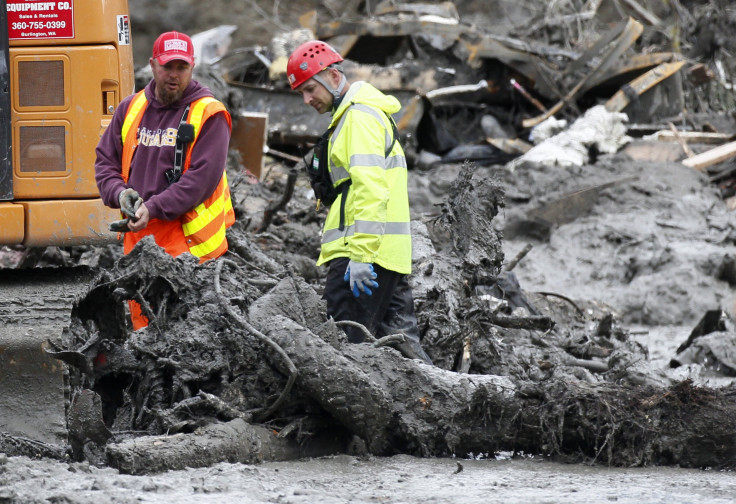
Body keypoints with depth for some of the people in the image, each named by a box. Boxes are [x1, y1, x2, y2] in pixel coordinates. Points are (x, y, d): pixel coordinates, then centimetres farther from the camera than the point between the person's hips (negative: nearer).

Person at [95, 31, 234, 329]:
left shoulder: (208, 114, -4)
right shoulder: (131, 109, 13)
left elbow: (203, 177, -13)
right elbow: (105, 160, 16)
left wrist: (153, 208, -18)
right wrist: (120, 193, -6)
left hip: (189, 243, -6)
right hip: (138, 239, 6)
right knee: (143, 329, 10)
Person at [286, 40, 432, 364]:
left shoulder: (360, 117, -10)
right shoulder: (354, 114, 24)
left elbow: (370, 190, -20)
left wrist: (360, 255, -25)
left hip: (365, 252, -11)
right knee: (397, 337, 9)